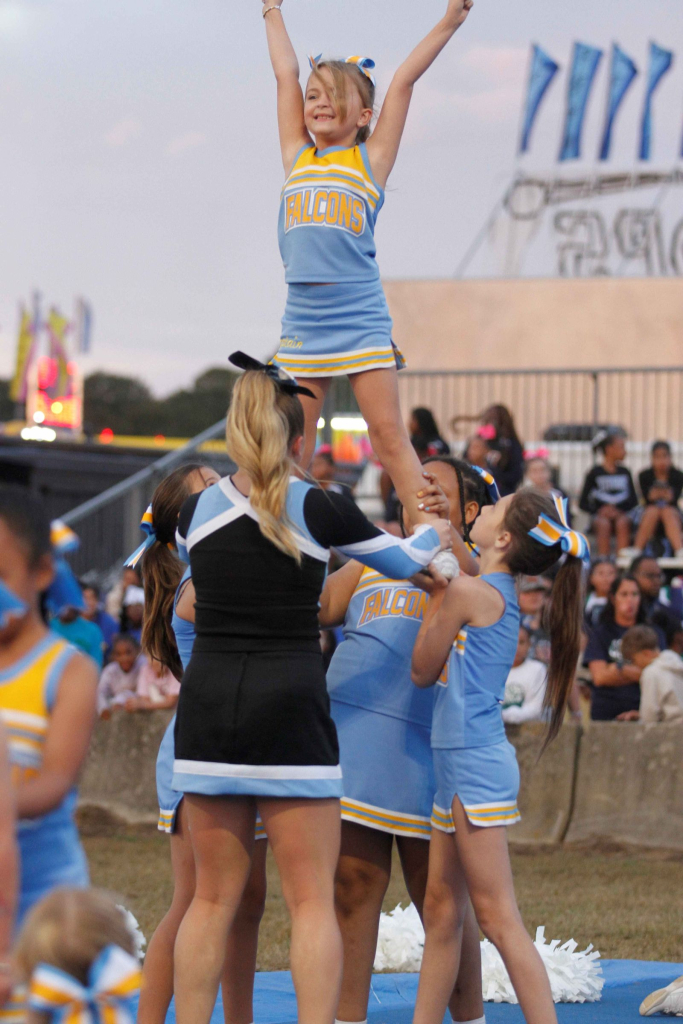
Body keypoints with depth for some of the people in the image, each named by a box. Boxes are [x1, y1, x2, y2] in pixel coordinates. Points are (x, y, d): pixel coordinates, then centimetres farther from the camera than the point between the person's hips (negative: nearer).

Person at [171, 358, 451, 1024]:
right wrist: (436, 534, 37)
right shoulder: (320, 508, -3)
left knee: (213, 899, 10)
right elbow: (402, 560, 15)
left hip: (208, 702, 3)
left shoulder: (197, 510, 5)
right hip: (289, 708, -3)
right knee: (311, 901, 0)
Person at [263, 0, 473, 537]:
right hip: (302, 322, 3)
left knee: (389, 435, -5)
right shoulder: (297, 158, 12)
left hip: (361, 320, -3)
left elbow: (403, 82, 2)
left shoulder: (370, 161, 4)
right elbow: (286, 74, 17)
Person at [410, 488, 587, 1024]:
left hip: (475, 764, -10)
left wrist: (437, 588, 5)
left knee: (497, 916, -10)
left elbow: (423, 671, -3)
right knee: (441, 908, 12)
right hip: (463, 763, 10)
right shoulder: (503, 594, 12)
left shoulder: (466, 590, -14)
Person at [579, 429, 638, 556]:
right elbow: (582, 503, 5)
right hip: (600, 515, -2)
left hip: (621, 514, 2)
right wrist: (598, 511, -13)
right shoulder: (595, 473, 7)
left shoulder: (625, 473, 14)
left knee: (622, 522, -33)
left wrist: (619, 510, -10)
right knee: (603, 524, -36)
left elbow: (633, 500, 9)